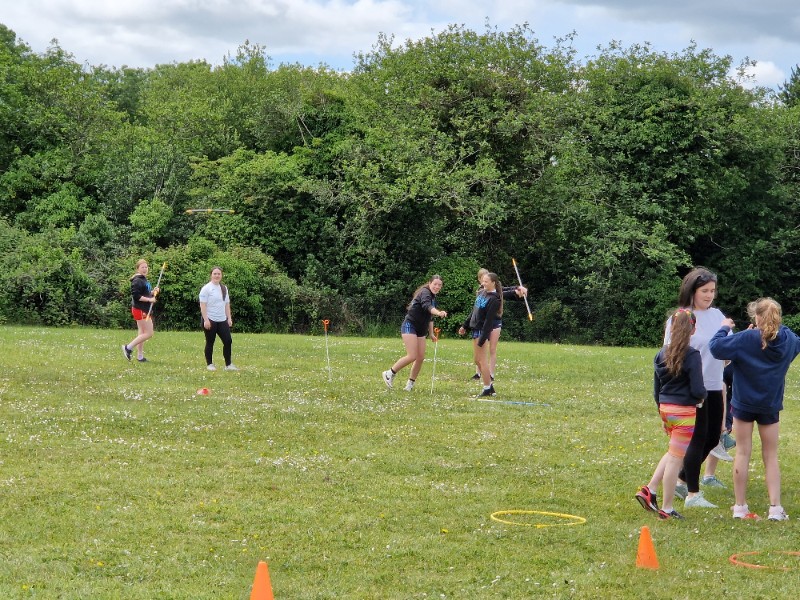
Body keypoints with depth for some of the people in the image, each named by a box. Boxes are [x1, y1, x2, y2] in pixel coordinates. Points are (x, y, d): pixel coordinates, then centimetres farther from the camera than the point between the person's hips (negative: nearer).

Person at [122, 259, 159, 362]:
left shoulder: (144, 280, 17)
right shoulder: (137, 281, -15)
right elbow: (136, 296, -22)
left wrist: (153, 292, 8)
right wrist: (149, 299, -22)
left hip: (145, 310, 11)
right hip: (140, 310, -11)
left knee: (142, 334, 13)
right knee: (148, 333, -10)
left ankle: (140, 356, 18)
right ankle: (128, 347, -6)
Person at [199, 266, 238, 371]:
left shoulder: (224, 288, 14)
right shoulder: (206, 288, -7)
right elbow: (203, 305, -12)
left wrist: (229, 318, 11)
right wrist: (206, 320, -19)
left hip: (222, 320, 6)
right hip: (210, 320, -6)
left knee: (228, 341, -1)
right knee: (210, 343, 2)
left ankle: (228, 365, 5)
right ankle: (209, 364, 13)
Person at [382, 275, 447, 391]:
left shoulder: (433, 298, 14)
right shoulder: (425, 293, -14)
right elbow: (427, 306, -36)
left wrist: (431, 333, 23)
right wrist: (438, 313, -54)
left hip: (420, 330, 9)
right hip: (410, 326, -9)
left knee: (420, 358, 3)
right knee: (412, 356, -17)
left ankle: (410, 384, 13)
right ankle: (389, 373, -2)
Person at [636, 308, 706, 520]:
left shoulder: (662, 353, 4)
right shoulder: (692, 356, -15)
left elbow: (657, 389, 11)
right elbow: (697, 390, -17)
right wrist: (703, 396, 7)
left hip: (665, 408, 6)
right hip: (684, 410, -6)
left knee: (674, 453, 24)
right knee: (675, 458, 2)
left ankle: (650, 490, 16)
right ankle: (666, 509, 8)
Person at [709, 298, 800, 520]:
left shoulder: (746, 339, -18)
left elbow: (716, 348, -22)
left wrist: (724, 328, -6)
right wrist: (775, 328, 12)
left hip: (744, 404, -2)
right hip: (771, 406, 2)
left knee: (743, 453, 7)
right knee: (771, 456, 10)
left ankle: (740, 507, 10)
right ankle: (775, 508, 4)